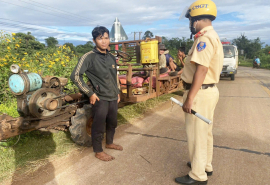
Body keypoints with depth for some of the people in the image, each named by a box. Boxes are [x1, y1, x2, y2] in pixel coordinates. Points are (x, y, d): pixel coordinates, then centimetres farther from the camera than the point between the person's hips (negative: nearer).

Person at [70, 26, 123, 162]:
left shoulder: (112, 58, 9)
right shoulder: (89, 57, -13)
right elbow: (75, 76, -15)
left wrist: (117, 92, 18)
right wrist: (90, 93, -16)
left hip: (113, 98, 7)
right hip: (100, 99, -7)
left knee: (112, 123, 20)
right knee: (99, 126, 5)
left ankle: (109, 143, 44)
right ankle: (98, 151, 24)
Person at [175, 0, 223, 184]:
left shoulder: (205, 37, -17)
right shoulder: (212, 36, 16)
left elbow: (201, 69, -25)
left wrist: (190, 98, -25)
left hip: (200, 93, -11)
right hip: (209, 90, 11)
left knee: (196, 134, 0)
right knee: (205, 132, 20)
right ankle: (206, 166, 36)